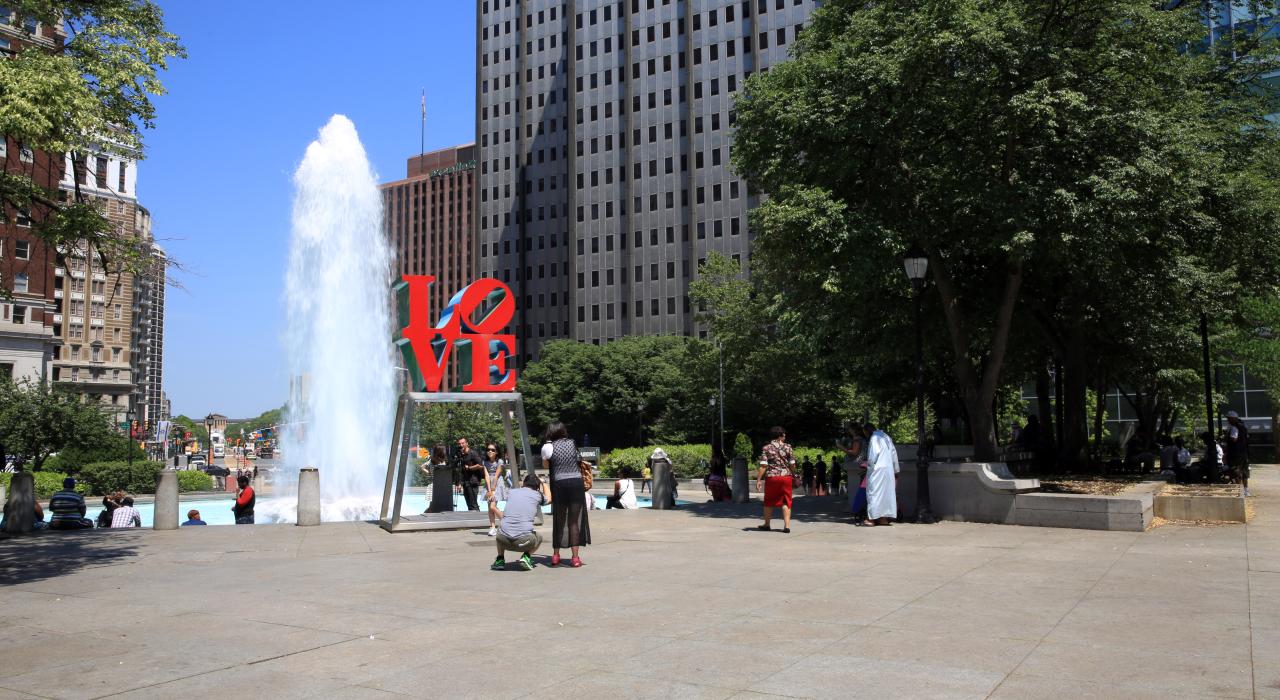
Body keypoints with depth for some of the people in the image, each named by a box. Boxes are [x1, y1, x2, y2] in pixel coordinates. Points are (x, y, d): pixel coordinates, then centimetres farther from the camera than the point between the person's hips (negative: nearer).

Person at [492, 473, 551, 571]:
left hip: (504, 540, 2)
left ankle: (500, 559, 21)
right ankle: (526, 556, 5)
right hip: (524, 540, -2)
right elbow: (549, 498, 35)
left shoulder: (512, 492, 15)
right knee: (539, 538, 31)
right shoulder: (538, 495, 9)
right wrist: (543, 483, 53)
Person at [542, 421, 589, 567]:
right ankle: (575, 558, 1)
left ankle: (556, 555, 21)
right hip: (577, 482, 1)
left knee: (559, 520, 12)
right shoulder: (572, 443, 10)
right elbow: (579, 460, 9)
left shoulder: (547, 447, 1)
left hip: (559, 484, -1)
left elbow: (545, 466, 10)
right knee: (574, 521, 4)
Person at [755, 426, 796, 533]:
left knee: (769, 501, 13)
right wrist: (794, 476, 17)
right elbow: (792, 465, 1)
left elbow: (763, 466, -9)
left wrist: (758, 480, -8)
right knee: (786, 502, 4)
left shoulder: (766, 448, -2)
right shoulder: (787, 447, 0)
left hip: (771, 477, 0)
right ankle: (787, 525, -4)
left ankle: (767, 524, 23)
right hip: (786, 476, 0)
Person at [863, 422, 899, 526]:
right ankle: (884, 518, 10)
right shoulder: (886, 437, 17)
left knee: (874, 492, -5)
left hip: (878, 469, -8)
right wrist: (896, 470, 21)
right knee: (886, 492, 8)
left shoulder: (874, 437, -8)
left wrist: (869, 464, -7)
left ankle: (872, 518, -6)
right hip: (889, 470, 8)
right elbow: (894, 453, 18)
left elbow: (874, 452, -19)